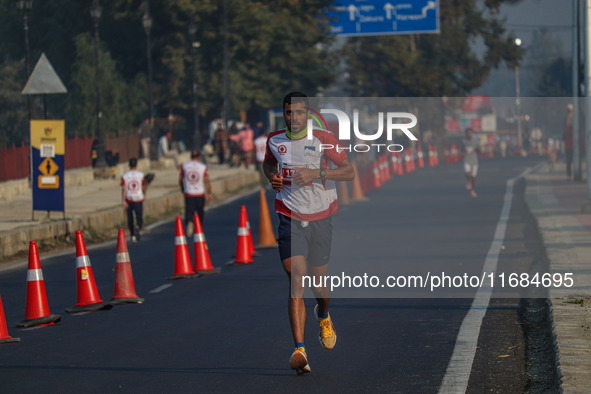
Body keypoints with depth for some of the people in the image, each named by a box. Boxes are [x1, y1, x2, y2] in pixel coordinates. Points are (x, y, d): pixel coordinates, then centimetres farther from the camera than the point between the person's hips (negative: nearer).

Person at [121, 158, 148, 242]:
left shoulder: (124, 176, -4)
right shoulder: (141, 175, -2)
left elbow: (124, 188, -11)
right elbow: (144, 186, 10)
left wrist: (124, 201, -13)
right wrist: (144, 194, 29)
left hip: (129, 200, 1)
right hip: (139, 199, -1)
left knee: (130, 219, 14)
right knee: (139, 218, 3)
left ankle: (133, 235, 19)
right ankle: (138, 226, -28)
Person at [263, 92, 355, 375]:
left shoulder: (322, 139, -7)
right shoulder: (275, 140, 3)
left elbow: (349, 172, -11)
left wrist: (316, 173, -25)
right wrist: (273, 177, 2)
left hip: (320, 218, 0)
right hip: (290, 218, 0)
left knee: (318, 280, 11)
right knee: (296, 280, -15)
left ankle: (323, 315, 50)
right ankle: (299, 351, -23)